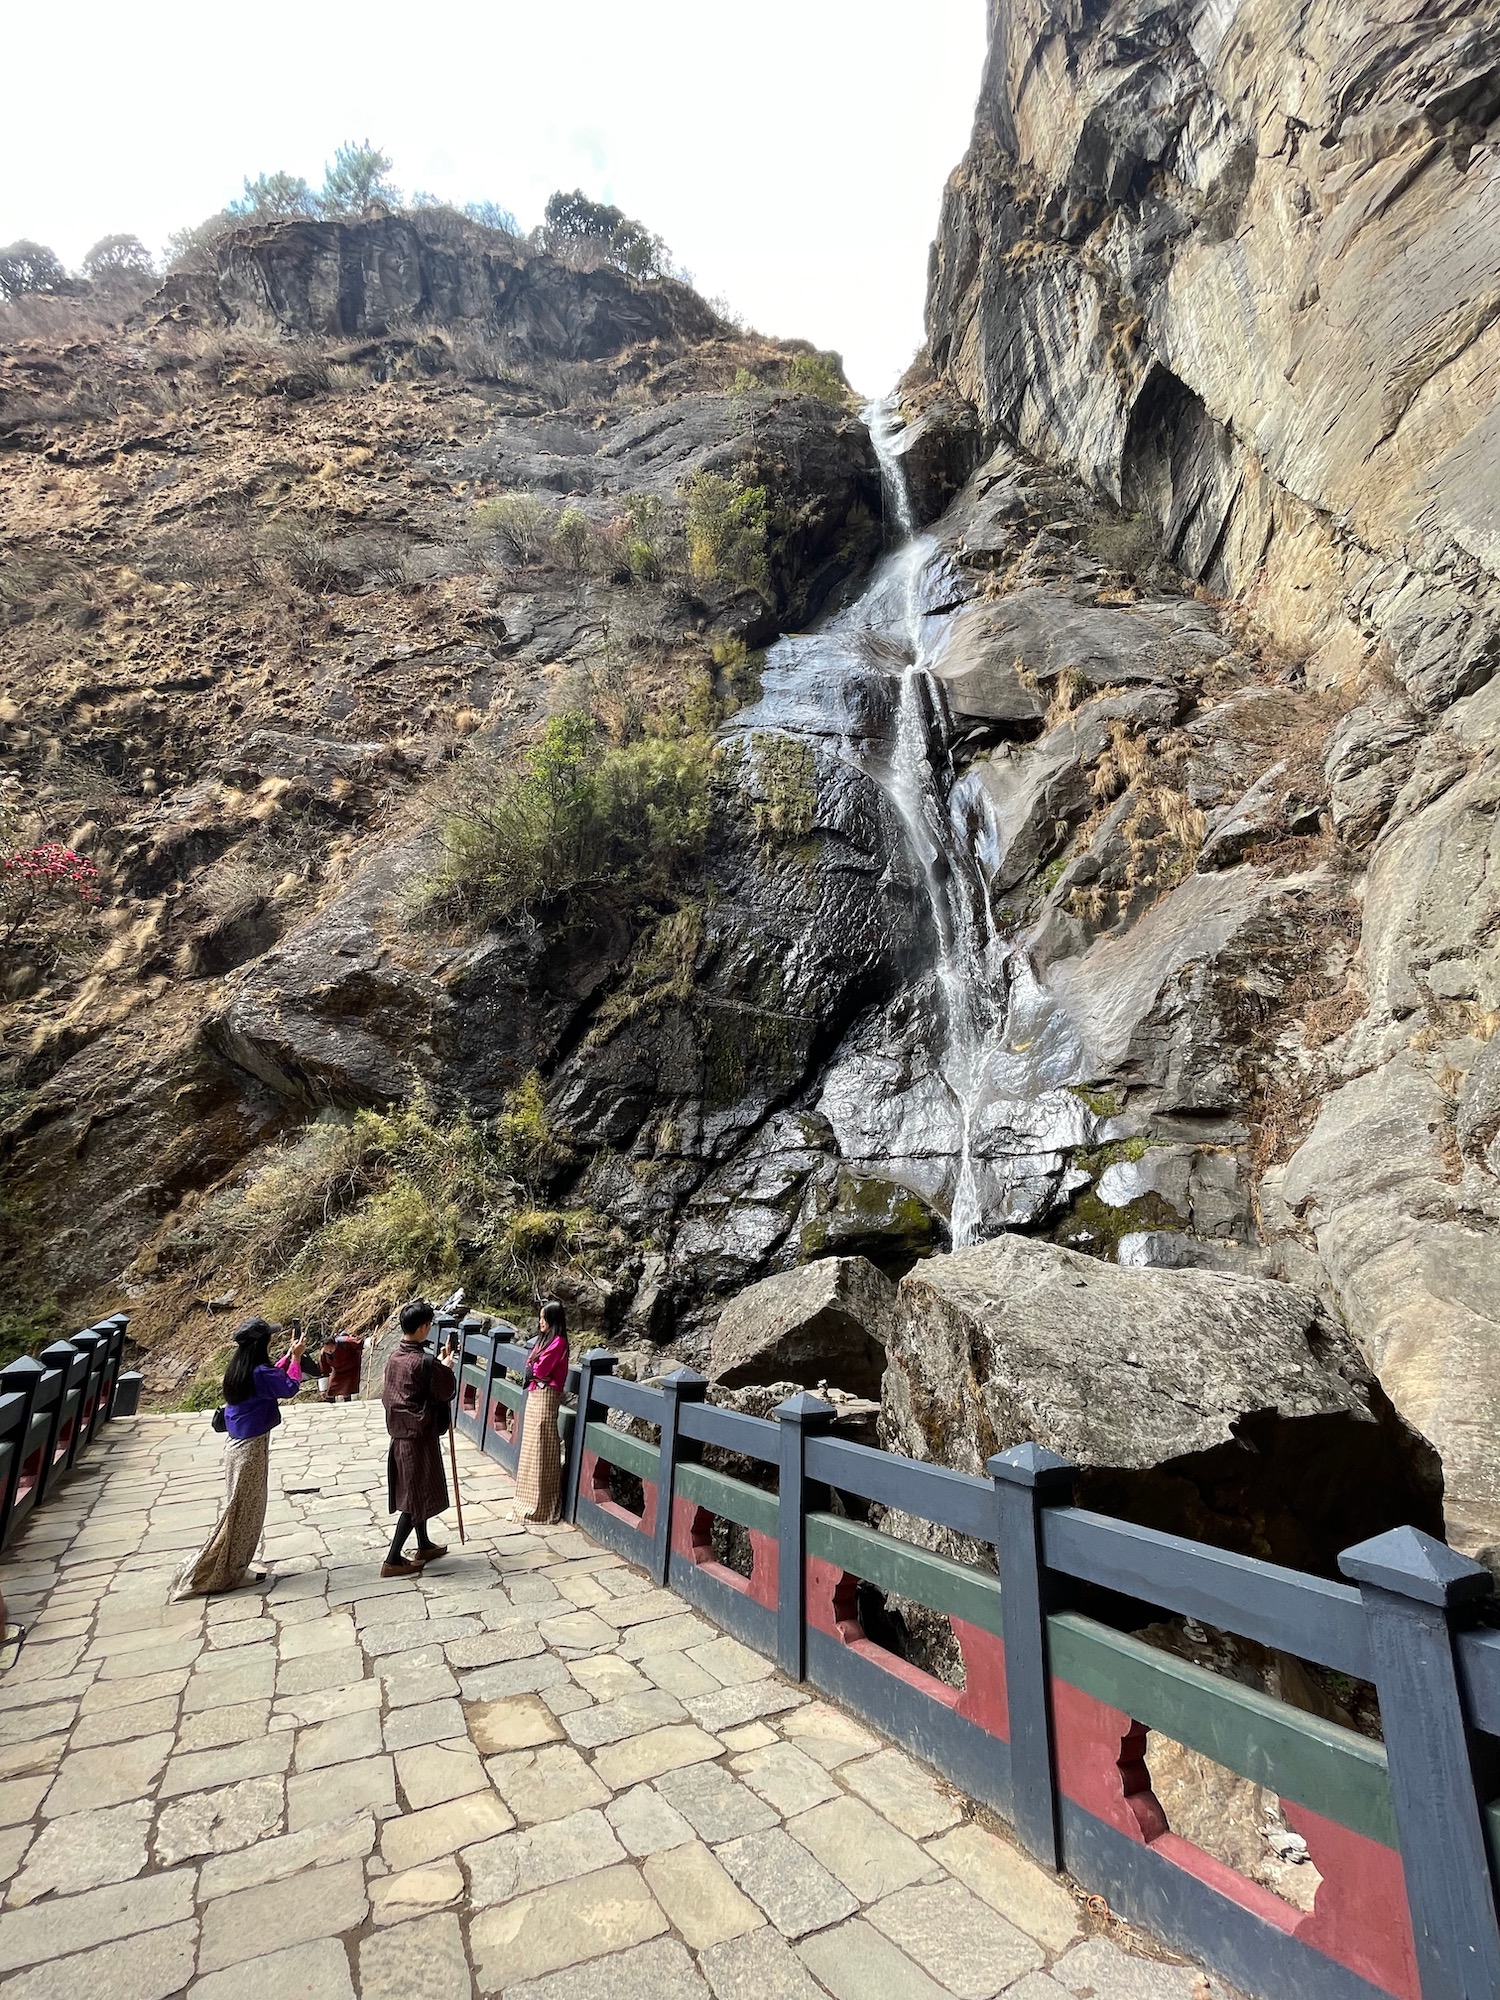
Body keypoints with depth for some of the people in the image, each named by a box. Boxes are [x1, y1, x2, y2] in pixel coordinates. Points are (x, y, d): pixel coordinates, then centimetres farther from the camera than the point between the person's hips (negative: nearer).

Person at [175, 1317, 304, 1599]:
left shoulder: (239, 1370, 4)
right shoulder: (258, 1372, -24)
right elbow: (290, 1388, -11)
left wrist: (289, 1356, 17)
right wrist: (296, 1358, -3)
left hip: (239, 1445, 9)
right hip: (252, 1448, -9)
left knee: (242, 1510, 18)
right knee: (243, 1512, 4)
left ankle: (231, 1571, 26)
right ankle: (209, 1575, 14)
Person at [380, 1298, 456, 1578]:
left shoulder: (394, 1358, 0)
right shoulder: (425, 1362, -25)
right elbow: (448, 1391, -13)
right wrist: (446, 1365, 5)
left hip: (400, 1434, 8)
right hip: (420, 1436, -8)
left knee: (413, 1493, 20)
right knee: (416, 1496, 4)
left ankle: (424, 1546, 34)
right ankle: (393, 1560, 9)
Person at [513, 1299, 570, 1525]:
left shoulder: (558, 1342, -15)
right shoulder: (544, 1338, 13)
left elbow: (539, 1370, -18)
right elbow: (532, 1370, 11)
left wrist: (533, 1370, 0)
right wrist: (536, 1372, -7)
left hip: (545, 1396, -9)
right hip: (535, 1394, 9)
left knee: (541, 1445, -4)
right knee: (532, 1444, 15)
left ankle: (541, 1504, 4)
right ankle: (531, 1496, 26)